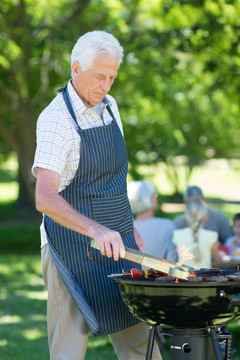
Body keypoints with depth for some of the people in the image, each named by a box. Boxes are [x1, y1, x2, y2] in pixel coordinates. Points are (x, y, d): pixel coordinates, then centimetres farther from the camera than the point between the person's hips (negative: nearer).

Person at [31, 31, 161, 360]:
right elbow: (45, 199, -28)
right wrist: (95, 229, -41)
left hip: (117, 243, 7)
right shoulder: (55, 119, -16)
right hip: (73, 245, -7)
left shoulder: (109, 106, 9)